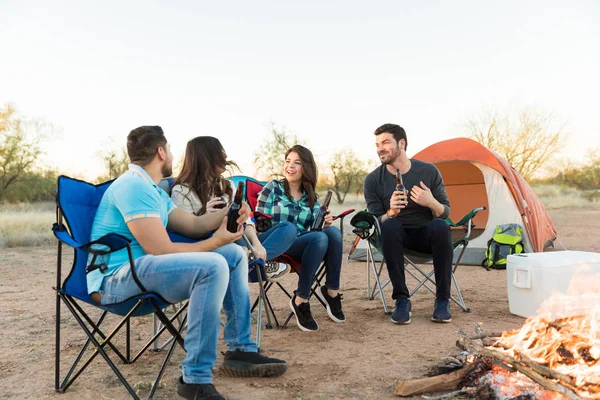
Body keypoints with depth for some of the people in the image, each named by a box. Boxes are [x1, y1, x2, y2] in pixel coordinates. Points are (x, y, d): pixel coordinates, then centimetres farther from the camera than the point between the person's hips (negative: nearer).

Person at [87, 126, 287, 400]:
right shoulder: (133, 186, -16)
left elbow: (192, 225, 20)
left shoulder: (151, 190, 18)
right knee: (213, 266, -33)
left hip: (143, 267, 11)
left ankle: (241, 350, 7)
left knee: (235, 255, 7)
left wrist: (227, 213, 2)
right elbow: (161, 251, -22)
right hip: (115, 280, -10)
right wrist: (215, 242, -11)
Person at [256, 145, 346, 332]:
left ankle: (331, 290, -16)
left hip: (305, 245, 4)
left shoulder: (311, 197, 17)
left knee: (333, 231, -26)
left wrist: (325, 222, -14)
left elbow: (315, 227, 9)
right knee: (320, 238, -32)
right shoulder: (272, 188, 5)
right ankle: (300, 300, -24)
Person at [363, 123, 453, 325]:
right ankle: (401, 300, -26)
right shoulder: (373, 180, -9)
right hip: (397, 236, 0)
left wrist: (432, 203, -28)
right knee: (390, 226, -35)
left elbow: (446, 212, -4)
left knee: (441, 227, -34)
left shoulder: (429, 171, -8)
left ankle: (442, 300, -21)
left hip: (426, 234, 1)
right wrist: (390, 213, -32)